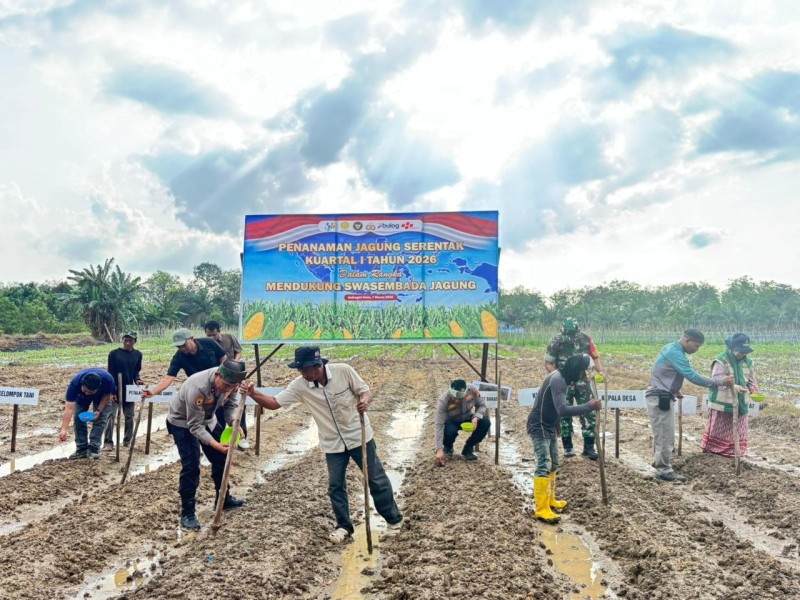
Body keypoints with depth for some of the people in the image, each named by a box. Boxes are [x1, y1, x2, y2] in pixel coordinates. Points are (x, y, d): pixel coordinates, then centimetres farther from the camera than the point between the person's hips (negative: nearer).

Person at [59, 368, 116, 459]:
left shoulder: (107, 379, -42)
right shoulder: (75, 383, -42)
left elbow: (107, 395, -19)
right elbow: (69, 408, -43)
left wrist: (99, 411, -30)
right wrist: (63, 429, -49)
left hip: (101, 397, -1)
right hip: (81, 397, 1)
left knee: (100, 419, -13)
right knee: (78, 418, -8)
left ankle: (93, 449, -6)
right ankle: (81, 449, 3)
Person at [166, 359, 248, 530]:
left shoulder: (229, 381, -23)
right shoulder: (197, 388, -42)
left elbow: (231, 403, -5)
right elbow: (195, 426, -34)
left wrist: (234, 423, -24)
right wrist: (215, 445, -45)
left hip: (207, 419, 7)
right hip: (183, 422, -7)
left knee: (220, 458, 12)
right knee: (191, 466, -14)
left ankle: (223, 499, 31)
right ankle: (187, 514, -1)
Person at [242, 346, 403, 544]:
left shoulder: (344, 371, -22)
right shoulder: (300, 385, -16)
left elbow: (363, 390, -8)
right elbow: (274, 403, -17)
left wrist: (364, 401, -31)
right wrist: (253, 393, -34)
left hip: (359, 436, -2)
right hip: (332, 443, 2)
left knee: (377, 479, 10)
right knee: (335, 485, 6)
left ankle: (394, 519, 30)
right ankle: (344, 526, 28)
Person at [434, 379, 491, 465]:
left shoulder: (472, 390, -28)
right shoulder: (443, 401, -34)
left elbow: (482, 405, -11)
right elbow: (439, 426, -33)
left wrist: (476, 417, -32)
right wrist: (439, 449, -39)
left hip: (468, 419, 3)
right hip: (452, 422, -3)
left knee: (485, 423, -25)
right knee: (450, 431, -37)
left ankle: (468, 449, -2)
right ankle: (447, 447, 2)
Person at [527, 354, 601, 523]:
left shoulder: (563, 378, 6)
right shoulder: (557, 380, -25)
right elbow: (563, 410, -35)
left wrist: (556, 425, 22)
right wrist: (589, 406, -31)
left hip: (549, 426, 11)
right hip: (539, 426, -10)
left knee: (553, 464, 18)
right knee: (544, 465, -15)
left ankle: (549, 500, 30)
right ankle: (541, 509, -15)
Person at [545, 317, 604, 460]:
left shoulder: (586, 339, -6)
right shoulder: (556, 341, -11)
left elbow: (595, 357, 7)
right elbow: (548, 363, -5)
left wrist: (600, 371, -8)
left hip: (582, 382, 2)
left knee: (589, 413, -1)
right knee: (565, 415, 5)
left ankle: (589, 447, 9)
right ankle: (567, 447, 17)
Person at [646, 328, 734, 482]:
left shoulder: (672, 349, 11)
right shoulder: (675, 353, -21)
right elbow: (693, 377, -26)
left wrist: (674, 390, 15)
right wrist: (721, 382, -23)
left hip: (660, 397, 10)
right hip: (660, 398, -10)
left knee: (661, 434, 20)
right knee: (666, 435, -4)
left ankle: (659, 463, 31)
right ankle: (663, 470, 2)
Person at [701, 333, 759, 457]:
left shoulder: (747, 362, 6)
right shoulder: (721, 360, -15)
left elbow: (751, 379, 15)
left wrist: (754, 391, -6)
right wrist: (734, 387, -37)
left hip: (739, 404, 6)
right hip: (722, 403, -6)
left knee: (738, 431, 12)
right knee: (718, 431, 6)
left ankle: (733, 452, 24)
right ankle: (712, 451, 20)